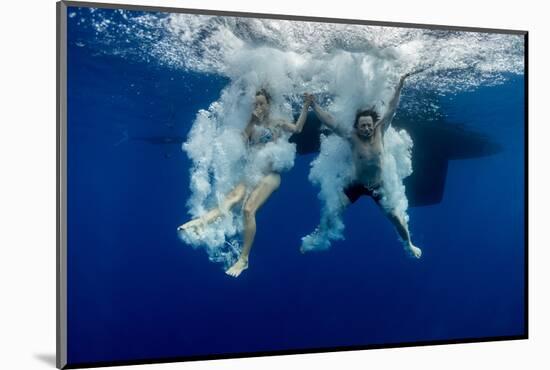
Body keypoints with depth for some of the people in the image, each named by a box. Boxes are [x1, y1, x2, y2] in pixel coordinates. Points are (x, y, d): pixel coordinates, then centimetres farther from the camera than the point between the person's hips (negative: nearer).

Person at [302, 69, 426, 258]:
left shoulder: (379, 132, -14)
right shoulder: (352, 137, -18)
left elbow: (391, 108, -13)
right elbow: (329, 121, -19)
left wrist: (400, 85, -16)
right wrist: (314, 105, -22)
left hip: (378, 186, 1)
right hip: (356, 185, -1)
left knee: (396, 217, 3)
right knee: (331, 213, -3)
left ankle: (409, 245, 29)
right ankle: (315, 237, 21)